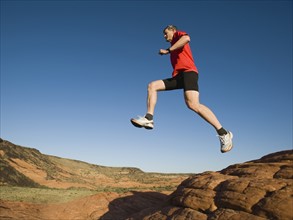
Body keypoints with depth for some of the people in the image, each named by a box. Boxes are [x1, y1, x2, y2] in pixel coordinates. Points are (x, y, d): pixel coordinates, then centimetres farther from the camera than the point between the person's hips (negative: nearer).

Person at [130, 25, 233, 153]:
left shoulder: (178, 34, 13)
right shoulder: (174, 46, 35)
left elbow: (186, 38, -12)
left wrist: (168, 50, -10)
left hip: (188, 72, -9)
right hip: (178, 75, 9)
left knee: (193, 105, -27)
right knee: (152, 86, 0)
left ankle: (223, 133, -22)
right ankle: (149, 118, -13)